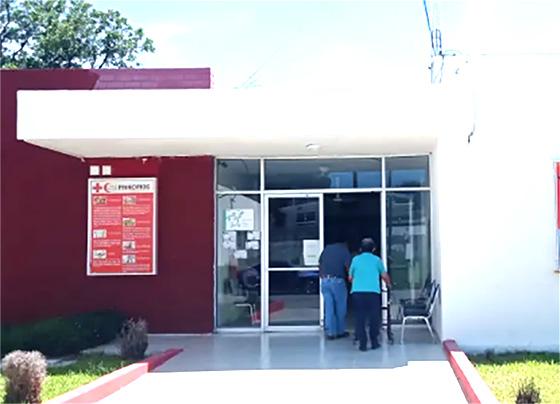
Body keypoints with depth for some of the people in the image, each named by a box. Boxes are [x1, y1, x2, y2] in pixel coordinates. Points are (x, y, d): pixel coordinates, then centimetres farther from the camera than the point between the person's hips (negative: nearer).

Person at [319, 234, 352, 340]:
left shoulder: (327, 248, 15)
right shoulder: (345, 250, 2)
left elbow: (320, 263, 15)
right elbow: (348, 266, -9)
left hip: (325, 280, 4)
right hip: (337, 280, -4)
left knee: (328, 307, 7)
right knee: (340, 307, 10)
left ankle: (330, 332, 7)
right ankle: (340, 331, 17)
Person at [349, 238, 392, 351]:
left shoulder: (355, 259, 14)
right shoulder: (376, 260, 12)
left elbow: (350, 278, 20)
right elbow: (384, 276, 15)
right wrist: (389, 283, 36)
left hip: (357, 292, 1)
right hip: (373, 292, -1)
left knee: (360, 318, 5)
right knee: (374, 318, 11)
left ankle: (362, 344, 3)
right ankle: (374, 342, 13)